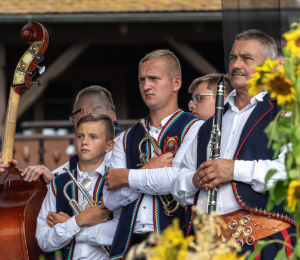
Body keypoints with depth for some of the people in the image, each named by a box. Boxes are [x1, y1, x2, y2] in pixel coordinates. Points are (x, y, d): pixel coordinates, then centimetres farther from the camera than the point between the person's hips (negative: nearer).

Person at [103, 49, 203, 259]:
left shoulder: (194, 129, 2)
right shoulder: (126, 139, 19)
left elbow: (179, 181, -13)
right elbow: (111, 200, 9)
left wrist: (126, 177, 0)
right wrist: (149, 171, -4)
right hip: (129, 242, 4)